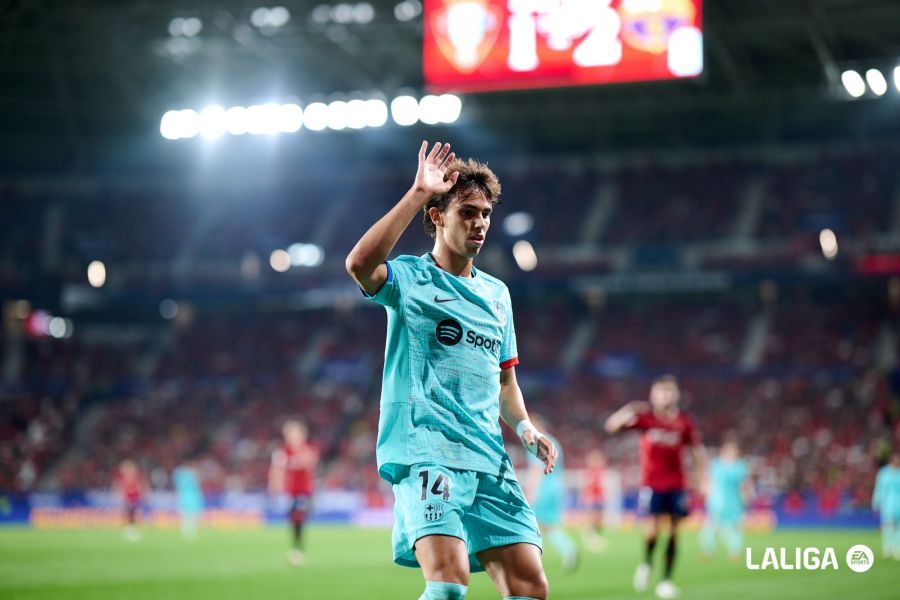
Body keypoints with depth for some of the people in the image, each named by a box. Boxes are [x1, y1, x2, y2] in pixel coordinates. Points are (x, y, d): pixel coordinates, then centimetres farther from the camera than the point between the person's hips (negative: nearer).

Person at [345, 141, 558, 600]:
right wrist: (418, 193, -20)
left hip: (489, 458, 6)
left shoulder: (497, 293, 21)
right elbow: (360, 263, -22)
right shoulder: (410, 278, 2)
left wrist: (524, 426, 10)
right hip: (425, 452, -6)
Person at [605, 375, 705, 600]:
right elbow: (612, 426, -10)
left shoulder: (684, 423, 0)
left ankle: (666, 580, 8)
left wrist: (700, 481, 2)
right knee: (654, 526, -14)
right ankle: (646, 564, 14)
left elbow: (698, 451, 9)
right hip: (652, 483, -2)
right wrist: (628, 412, -28)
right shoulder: (645, 417, -3)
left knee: (673, 530, -1)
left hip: (676, 484, 2)